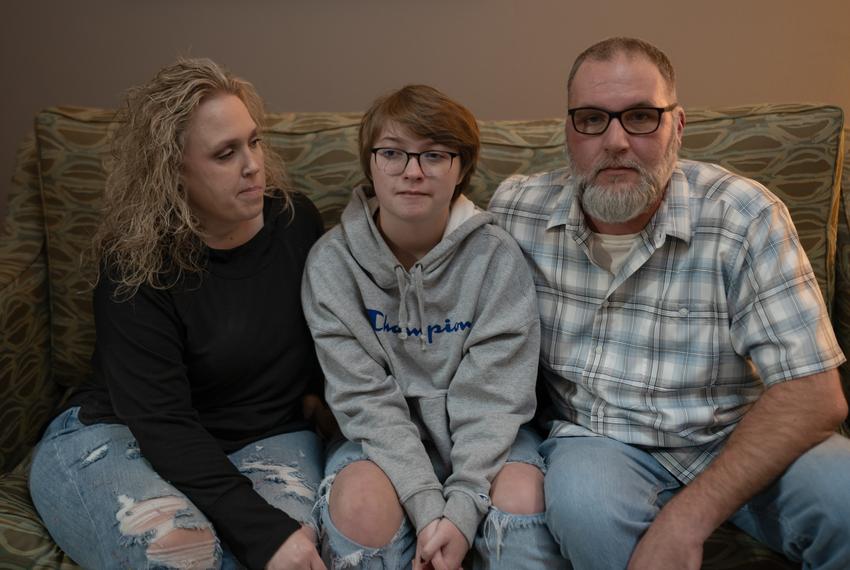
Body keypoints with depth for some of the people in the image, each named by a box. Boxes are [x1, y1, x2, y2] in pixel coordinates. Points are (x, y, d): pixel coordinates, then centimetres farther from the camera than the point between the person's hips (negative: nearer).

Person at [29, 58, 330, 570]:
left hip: (267, 436, 3)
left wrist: (314, 391, 4)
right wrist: (262, 529, -32)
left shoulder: (296, 220, -2)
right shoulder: (136, 264, -15)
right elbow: (162, 424, -23)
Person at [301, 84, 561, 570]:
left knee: (521, 495, -29)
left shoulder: (497, 256, -10)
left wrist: (461, 511, -24)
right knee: (360, 504, -29)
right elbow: (365, 397, -13)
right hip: (381, 436, 0)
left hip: (479, 438, 0)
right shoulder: (332, 262, -9)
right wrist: (428, 506, -23)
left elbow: (491, 396, -13)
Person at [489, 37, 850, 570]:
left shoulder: (744, 216, -14)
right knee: (582, 495, -34)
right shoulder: (517, 209, -6)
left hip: (736, 445, 0)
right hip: (596, 444, 0)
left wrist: (688, 518, -26)